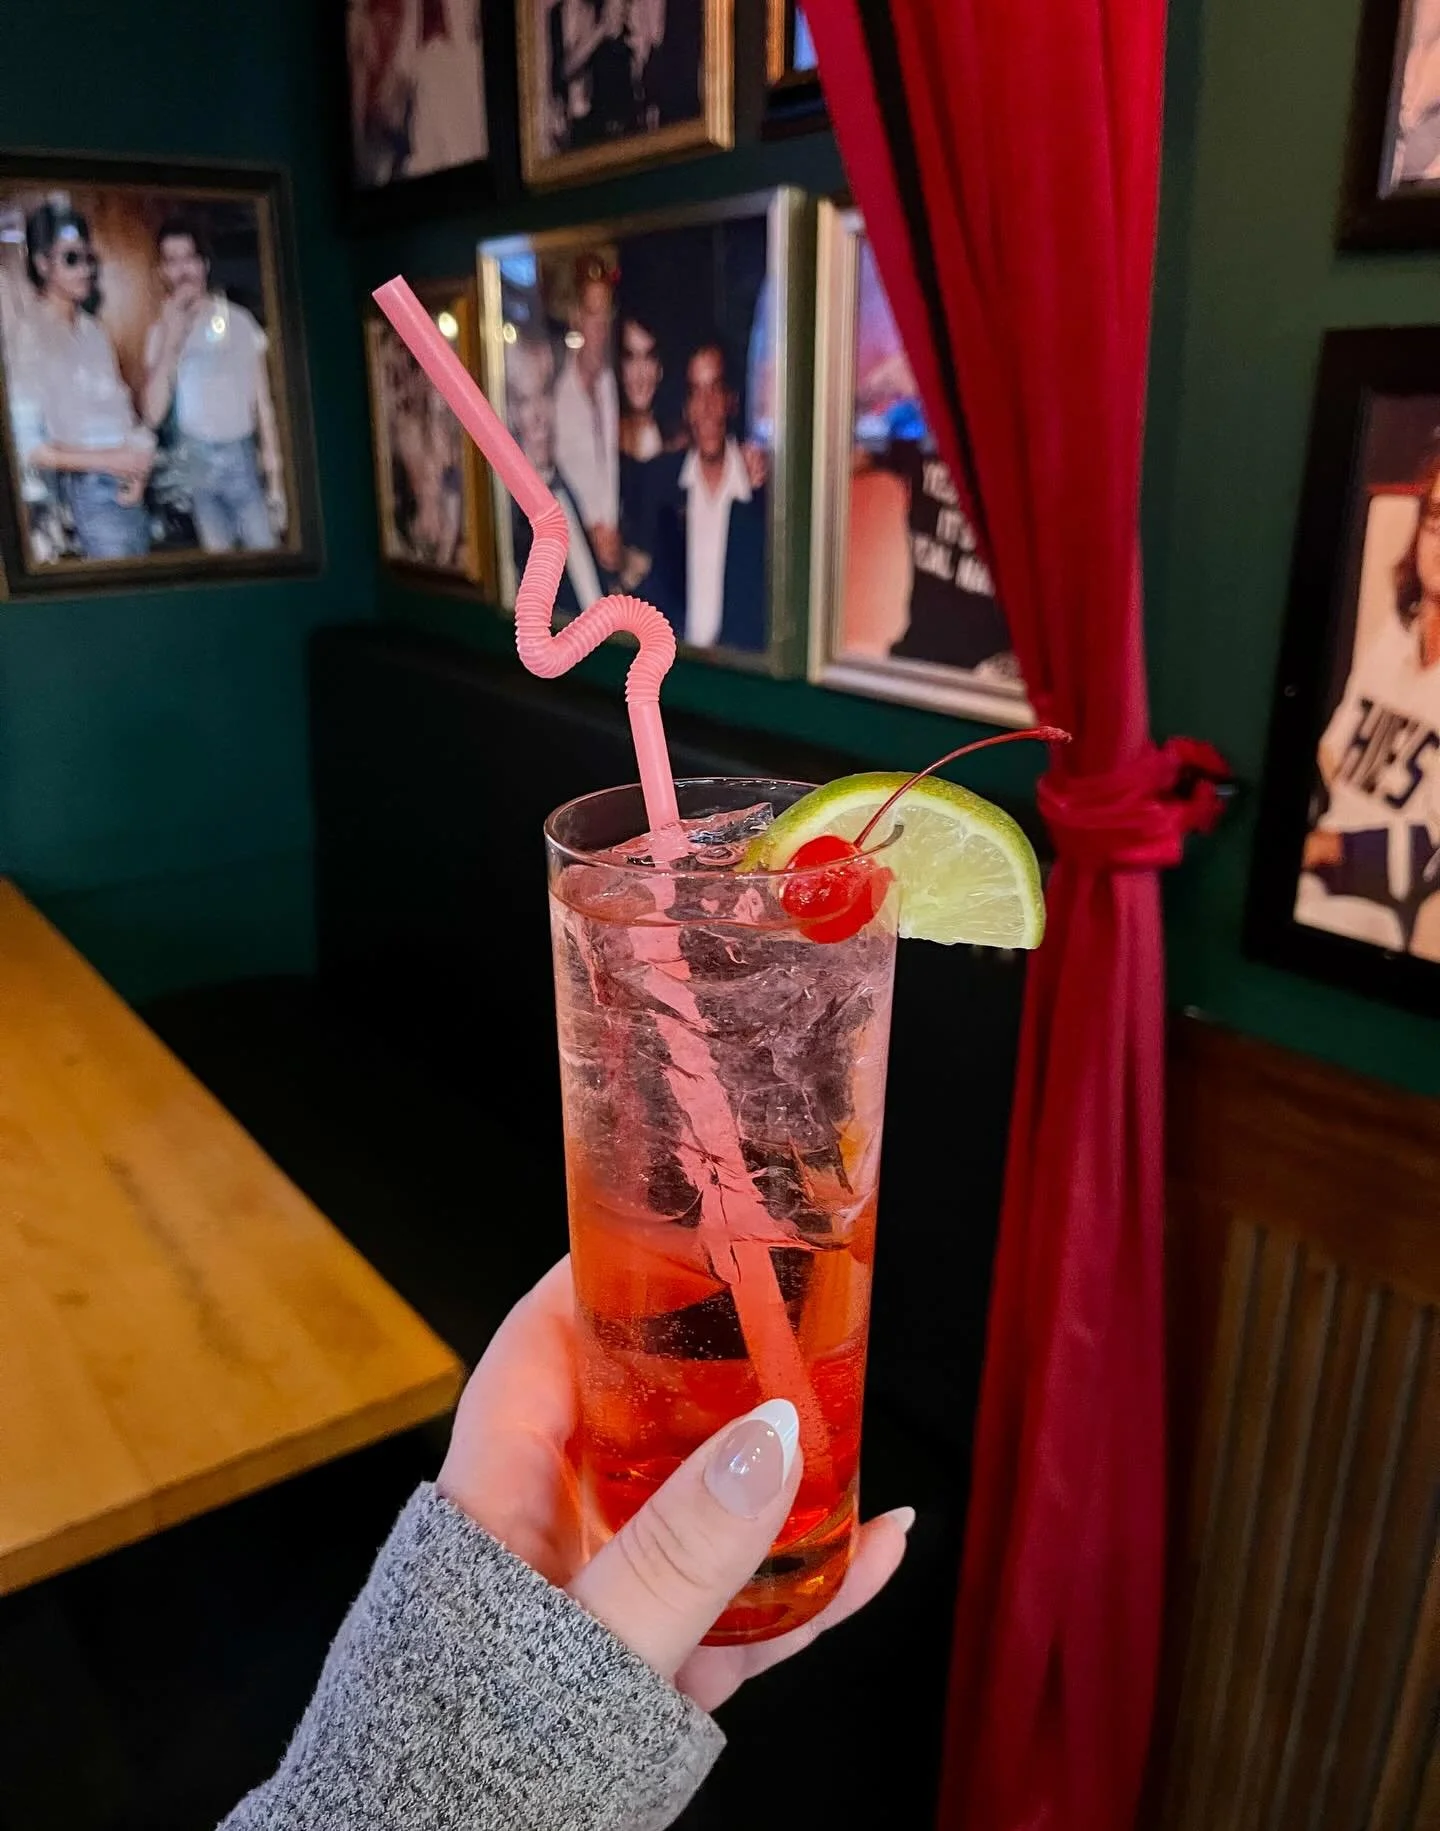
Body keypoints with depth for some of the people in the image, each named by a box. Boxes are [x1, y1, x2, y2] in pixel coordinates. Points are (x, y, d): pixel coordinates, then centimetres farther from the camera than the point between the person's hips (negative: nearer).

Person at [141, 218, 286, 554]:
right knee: (217, 555, 2)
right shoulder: (161, 331, 2)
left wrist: (275, 479, -2)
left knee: (265, 550, -5)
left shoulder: (239, 321, -1)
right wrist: (171, 338, -17)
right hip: (198, 463, 1)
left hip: (243, 456, -1)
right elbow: (153, 414, -11)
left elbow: (263, 405, 1)